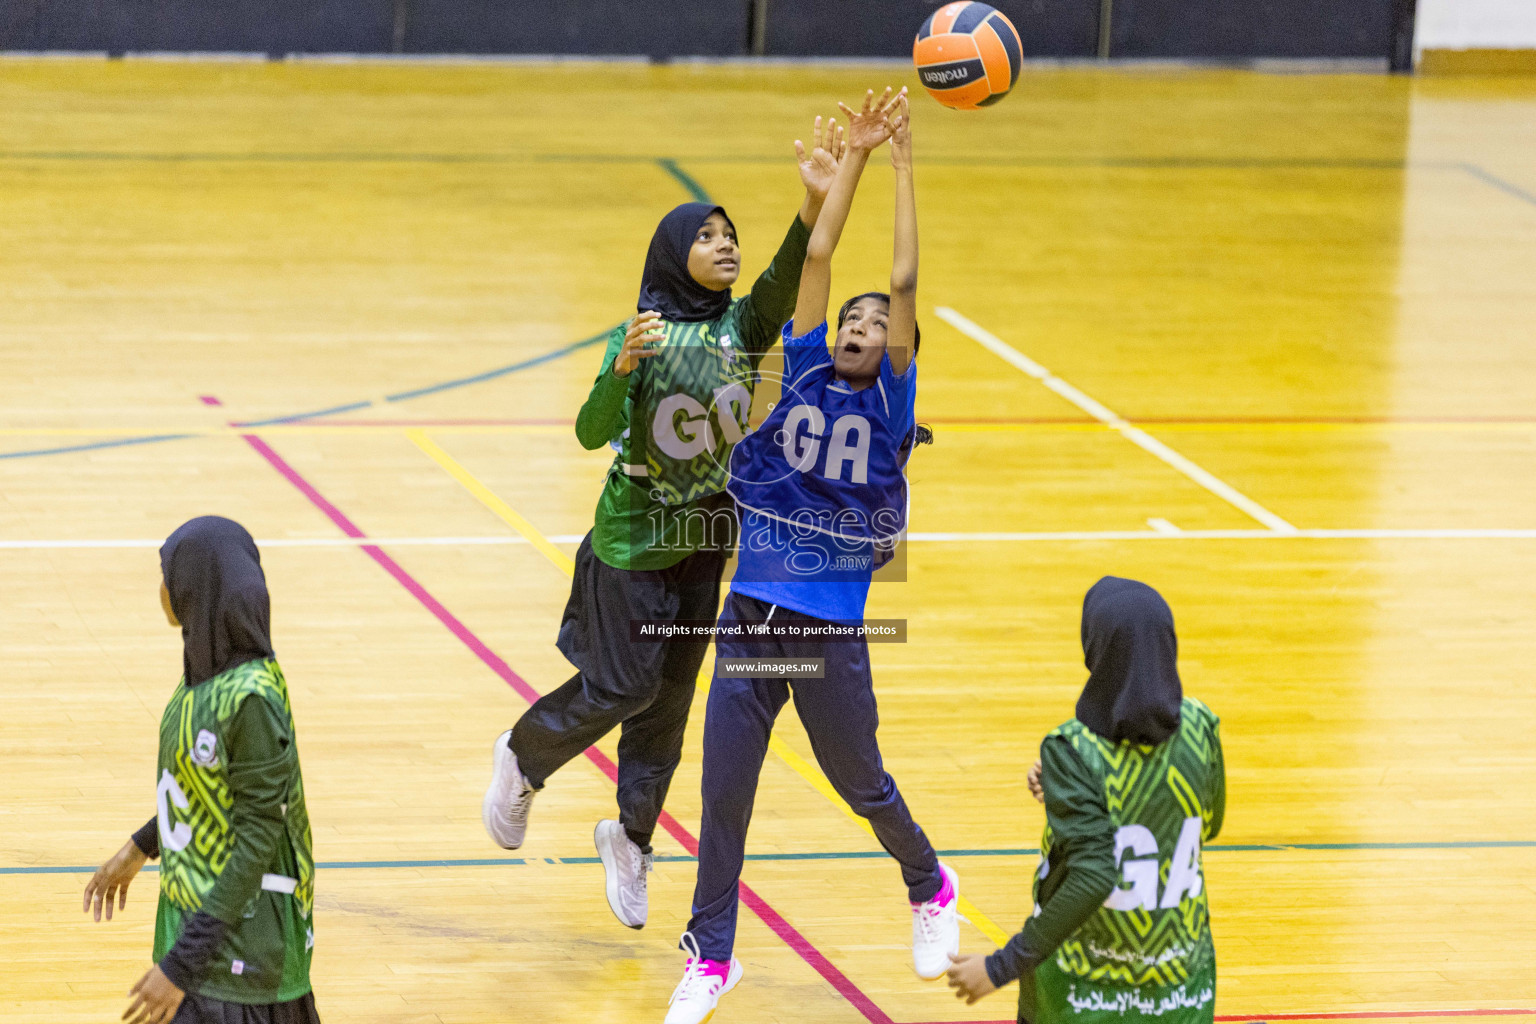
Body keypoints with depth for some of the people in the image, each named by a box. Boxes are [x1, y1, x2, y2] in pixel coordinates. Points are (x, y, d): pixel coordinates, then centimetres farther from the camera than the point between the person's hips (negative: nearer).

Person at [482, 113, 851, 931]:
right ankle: (522, 758, 27)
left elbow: (786, 280, -26)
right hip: (634, 535, -5)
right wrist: (623, 368, -44)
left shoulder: (744, 327, -4)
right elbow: (592, 432, -25)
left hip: (707, 538, 5)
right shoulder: (642, 335, -15)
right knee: (623, 685, -1)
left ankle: (631, 836, 28)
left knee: (670, 695, 11)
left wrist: (816, 205, -43)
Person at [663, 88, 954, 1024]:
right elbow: (818, 255, 2)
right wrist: (854, 157, 2)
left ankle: (931, 889, 41)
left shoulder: (890, 401, -1)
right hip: (750, 618, 2)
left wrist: (903, 164, -7)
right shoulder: (803, 376, 4)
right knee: (723, 789, 1)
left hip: (832, 629, -2)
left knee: (860, 783, 12)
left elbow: (905, 278, -8)